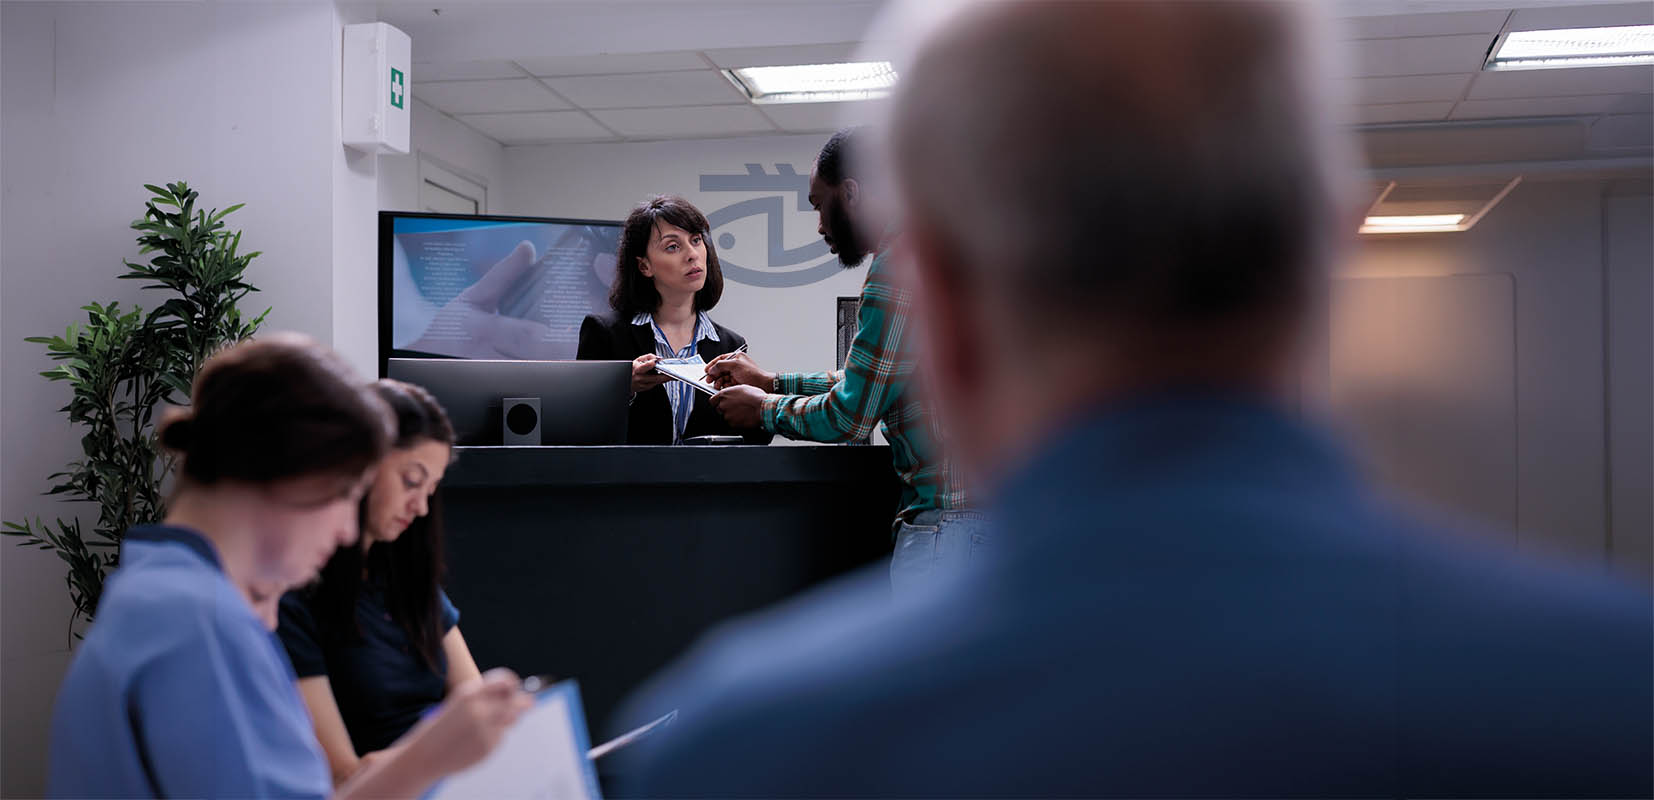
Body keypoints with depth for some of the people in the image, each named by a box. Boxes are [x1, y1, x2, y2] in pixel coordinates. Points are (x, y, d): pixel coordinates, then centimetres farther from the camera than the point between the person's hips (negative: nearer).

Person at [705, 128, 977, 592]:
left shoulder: (898, 267, -14)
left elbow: (849, 416, -14)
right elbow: (873, 383, 27)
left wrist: (763, 409, 4)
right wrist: (773, 382, 27)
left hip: (946, 515, -10)